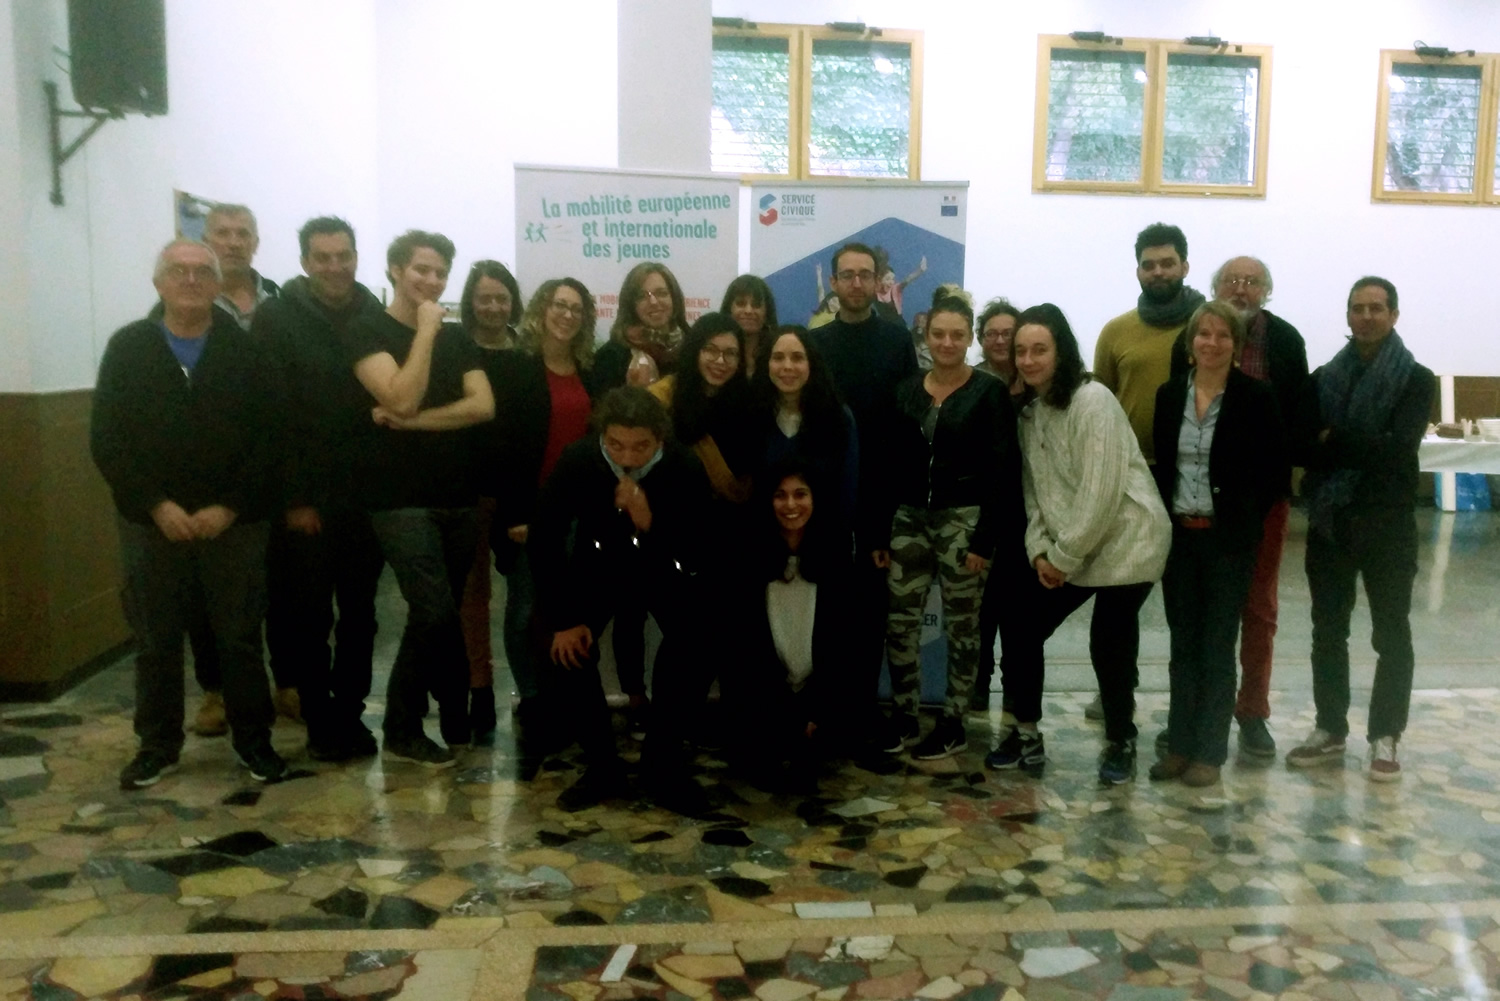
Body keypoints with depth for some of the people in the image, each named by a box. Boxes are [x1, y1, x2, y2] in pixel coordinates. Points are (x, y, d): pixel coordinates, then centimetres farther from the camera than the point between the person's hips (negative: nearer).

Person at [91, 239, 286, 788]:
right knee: (155, 640, 10)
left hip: (235, 522, -1)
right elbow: (106, 440, -1)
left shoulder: (245, 349, 2)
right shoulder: (128, 347, 4)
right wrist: (156, 505, -11)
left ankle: (254, 739, 20)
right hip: (152, 522, 1)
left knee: (240, 636, 6)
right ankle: (158, 744, 25)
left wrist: (230, 507, -12)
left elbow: (269, 437, -4)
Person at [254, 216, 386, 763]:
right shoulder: (276, 317, -4)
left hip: (365, 492, 3)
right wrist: (293, 499, -12)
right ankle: (319, 721, 19)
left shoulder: (376, 317, 6)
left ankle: (349, 713, 23)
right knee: (309, 614, 6)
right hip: (305, 496, -3)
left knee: (359, 612, 10)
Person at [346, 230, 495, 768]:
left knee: (437, 615, 8)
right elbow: (402, 398, -18)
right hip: (400, 499, -5)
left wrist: (410, 421, -12)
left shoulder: (455, 337, 14)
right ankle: (455, 722, 8)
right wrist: (426, 330, -11)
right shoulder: (368, 330, -2)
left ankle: (404, 729, 22)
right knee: (437, 613, -12)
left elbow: (483, 406, -2)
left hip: (457, 497, 5)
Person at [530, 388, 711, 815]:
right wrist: (562, 619, -18)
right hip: (599, 558, 1)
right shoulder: (576, 460, -27)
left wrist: (650, 524, -48)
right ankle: (601, 767, 5)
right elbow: (545, 539, -17)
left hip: (662, 564, -1)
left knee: (696, 644, -26)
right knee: (566, 651, -18)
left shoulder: (686, 469, -30)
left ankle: (664, 766, -6)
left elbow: (691, 553, -29)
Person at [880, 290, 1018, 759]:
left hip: (963, 520, -4)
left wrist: (984, 539, -14)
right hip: (910, 518, 4)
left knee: (961, 626, 5)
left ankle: (953, 725, 18)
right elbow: (890, 465, 7)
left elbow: (1001, 473, -8)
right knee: (899, 623, 3)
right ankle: (903, 718, 18)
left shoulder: (990, 393, -4)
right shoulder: (906, 390, 7)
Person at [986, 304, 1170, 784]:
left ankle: (1120, 743, 22)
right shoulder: (1029, 409, 7)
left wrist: (1064, 556, -16)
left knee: (1109, 645, -3)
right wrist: (1040, 548, -3)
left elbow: (1102, 492, -21)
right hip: (1064, 550, 7)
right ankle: (1026, 735, 19)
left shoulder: (1093, 401, -17)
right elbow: (1033, 487, 9)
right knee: (1021, 627, 2)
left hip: (1124, 541, -7)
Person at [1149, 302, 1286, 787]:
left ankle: (1210, 752, 13)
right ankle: (1180, 745, 19)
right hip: (1178, 534, 4)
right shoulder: (1170, 394, 5)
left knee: (1217, 647, 3)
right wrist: (1164, 517, 3)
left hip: (1228, 539, -4)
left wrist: (1243, 519, -6)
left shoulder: (1256, 397, -6)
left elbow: (1274, 469, -4)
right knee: (1183, 645, 10)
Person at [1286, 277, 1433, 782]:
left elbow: (1399, 447, -16)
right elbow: (1299, 446, -4)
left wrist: (1335, 442, -11)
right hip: (1329, 521, 3)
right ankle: (1330, 730, 20)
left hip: (1388, 523, -3)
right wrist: (1366, 451, -16)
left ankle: (1385, 737, 15)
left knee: (1391, 634, 5)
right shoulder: (1323, 379, 8)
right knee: (1328, 631, 9)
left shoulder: (1417, 380, -1)